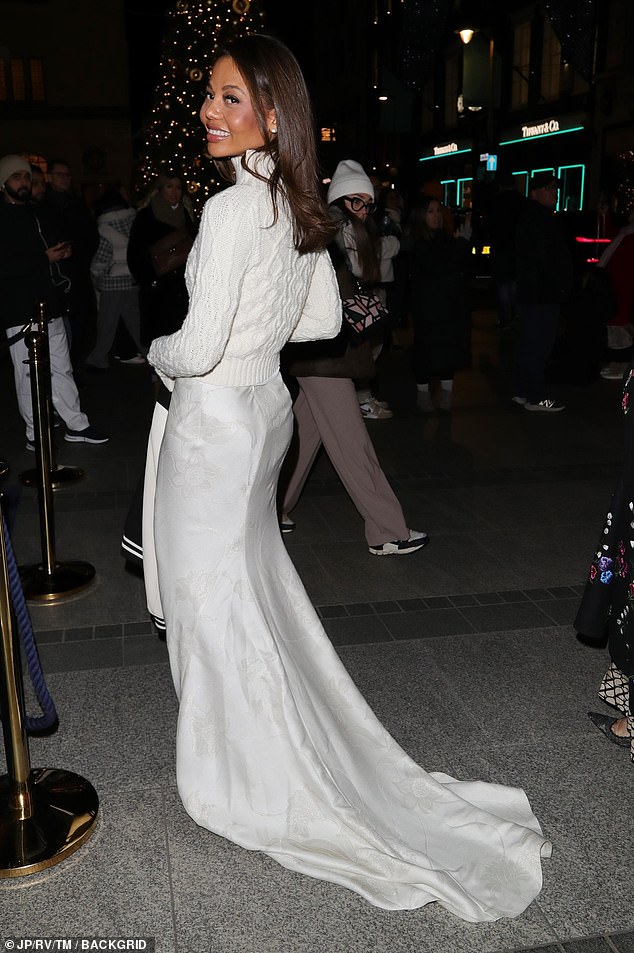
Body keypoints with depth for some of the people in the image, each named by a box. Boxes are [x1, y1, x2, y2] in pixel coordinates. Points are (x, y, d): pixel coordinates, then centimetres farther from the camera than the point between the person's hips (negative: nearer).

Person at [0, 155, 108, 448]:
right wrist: (45, 258, -16)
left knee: (61, 369, 12)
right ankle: (35, 435, 10)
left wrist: (62, 251, 9)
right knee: (30, 376, -1)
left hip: (49, 306, 7)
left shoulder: (33, 212, 18)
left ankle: (76, 425, 20)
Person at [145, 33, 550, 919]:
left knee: (211, 590, 7)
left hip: (214, 418, -9)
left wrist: (157, 352, -4)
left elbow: (198, 347, -24)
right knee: (256, 571, 23)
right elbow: (323, 319, 13)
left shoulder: (232, 209, -22)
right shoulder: (302, 205, 4)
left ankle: (242, 775, 25)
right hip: (266, 404, 9)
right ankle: (276, 743, 43)